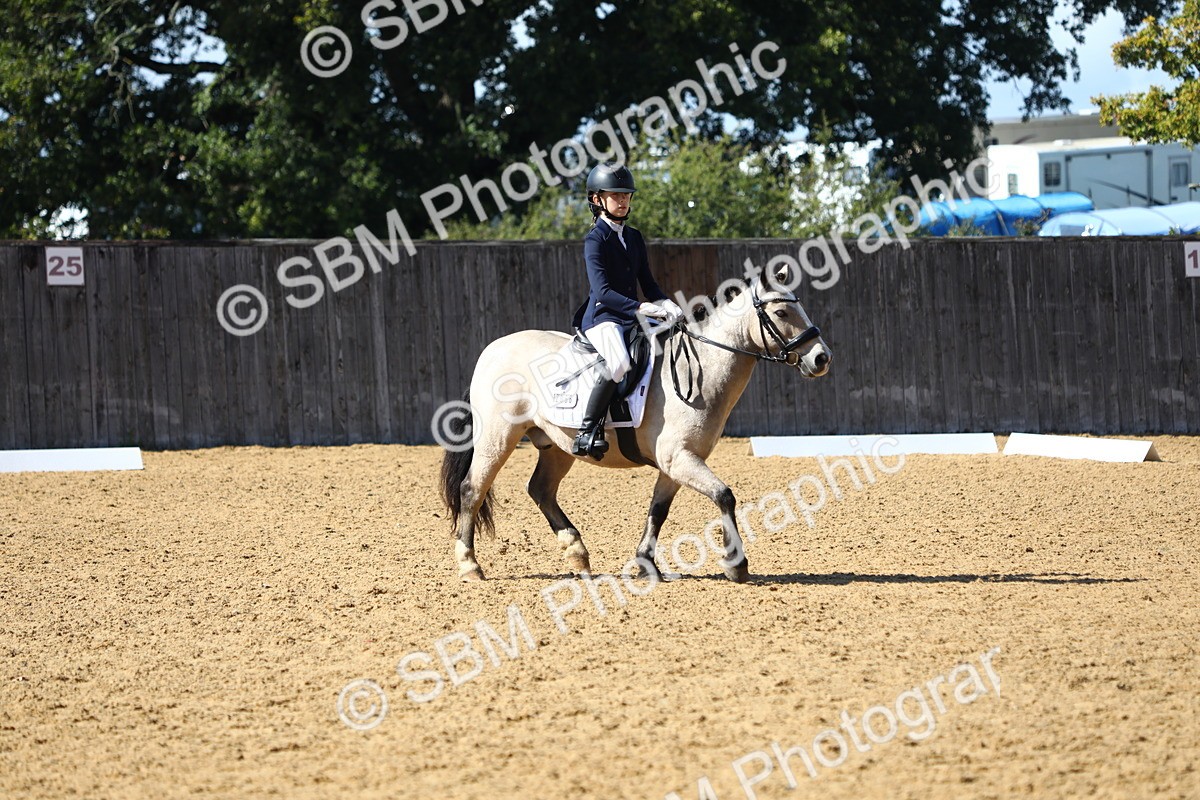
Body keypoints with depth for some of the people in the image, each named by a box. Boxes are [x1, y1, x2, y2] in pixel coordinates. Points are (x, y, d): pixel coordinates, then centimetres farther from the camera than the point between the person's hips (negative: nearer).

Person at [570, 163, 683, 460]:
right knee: (617, 362, -36)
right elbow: (602, 291, -18)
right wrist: (639, 308, -30)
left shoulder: (634, 238, 17)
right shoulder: (595, 240, -8)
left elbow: (648, 284, 16)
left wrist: (666, 304, -5)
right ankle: (588, 432, -31)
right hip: (601, 316, -8)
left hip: (631, 318, 9)